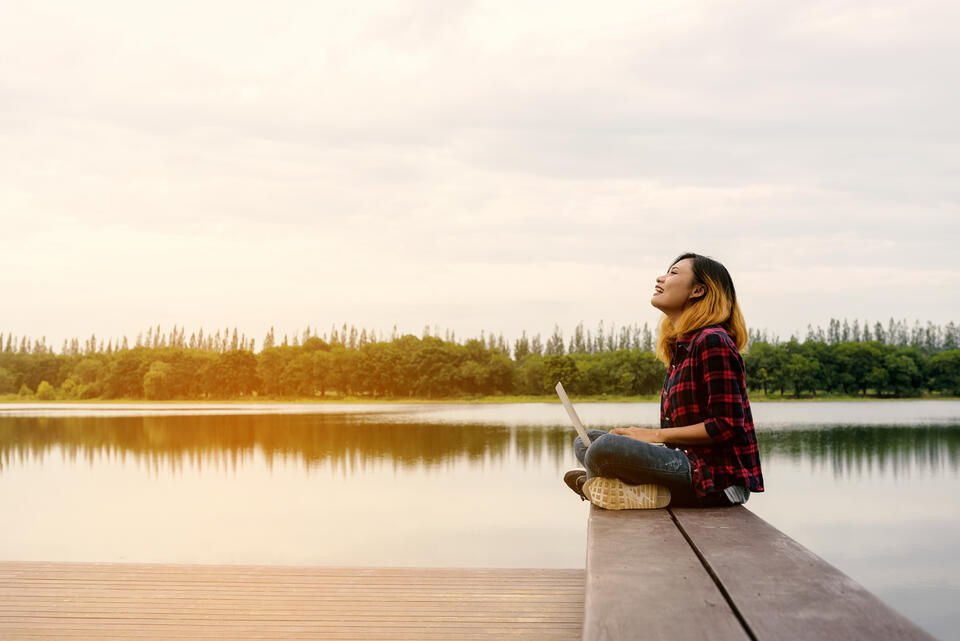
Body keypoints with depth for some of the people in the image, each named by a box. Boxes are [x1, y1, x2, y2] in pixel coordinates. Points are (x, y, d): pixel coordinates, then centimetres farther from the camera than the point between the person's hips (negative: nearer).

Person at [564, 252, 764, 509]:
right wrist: (635, 435, 1)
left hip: (719, 478, -10)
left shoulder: (713, 342, -12)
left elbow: (727, 426, -17)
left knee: (604, 448, -27)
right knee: (586, 440, 13)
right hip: (693, 463, 10)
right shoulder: (680, 348, 17)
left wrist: (656, 435, -12)